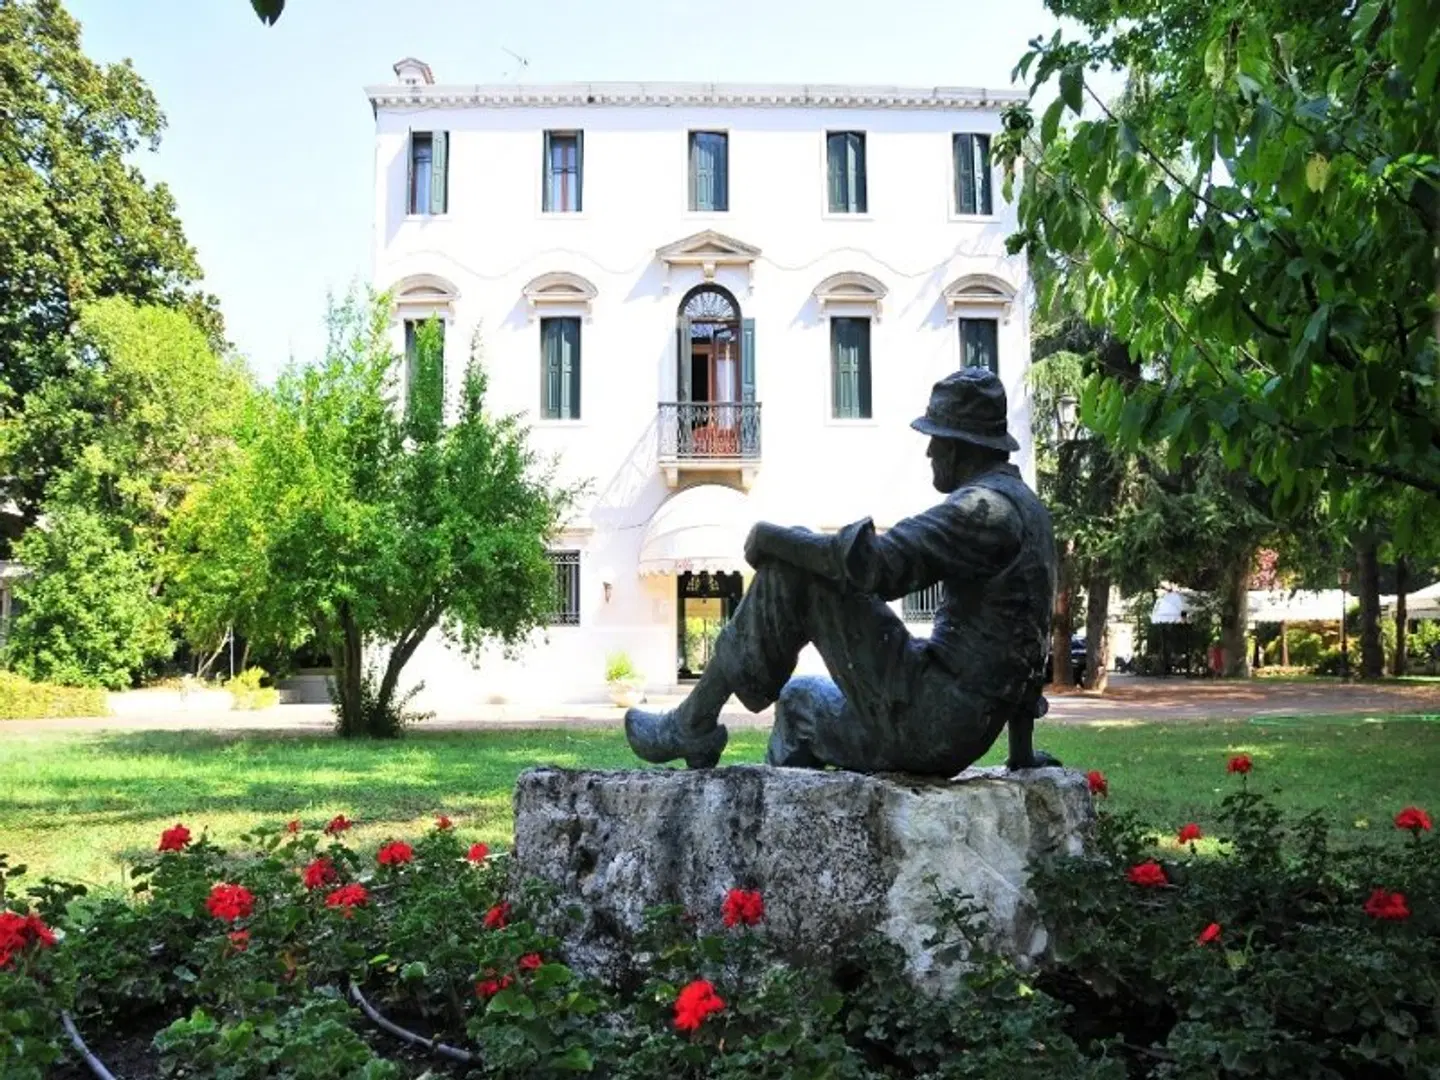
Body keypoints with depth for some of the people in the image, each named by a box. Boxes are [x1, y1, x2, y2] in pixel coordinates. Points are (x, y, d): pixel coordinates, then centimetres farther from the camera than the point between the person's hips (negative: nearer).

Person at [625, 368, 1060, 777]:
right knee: (799, 699, 29)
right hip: (962, 735, 11)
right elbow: (1022, 642, 21)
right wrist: (1022, 753, 25)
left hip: (926, 714, -11)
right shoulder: (1025, 508, 18)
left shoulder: (987, 506, -13)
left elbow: (877, 564, -26)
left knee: (791, 571, -10)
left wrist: (776, 538, -11)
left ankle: (693, 726, -2)